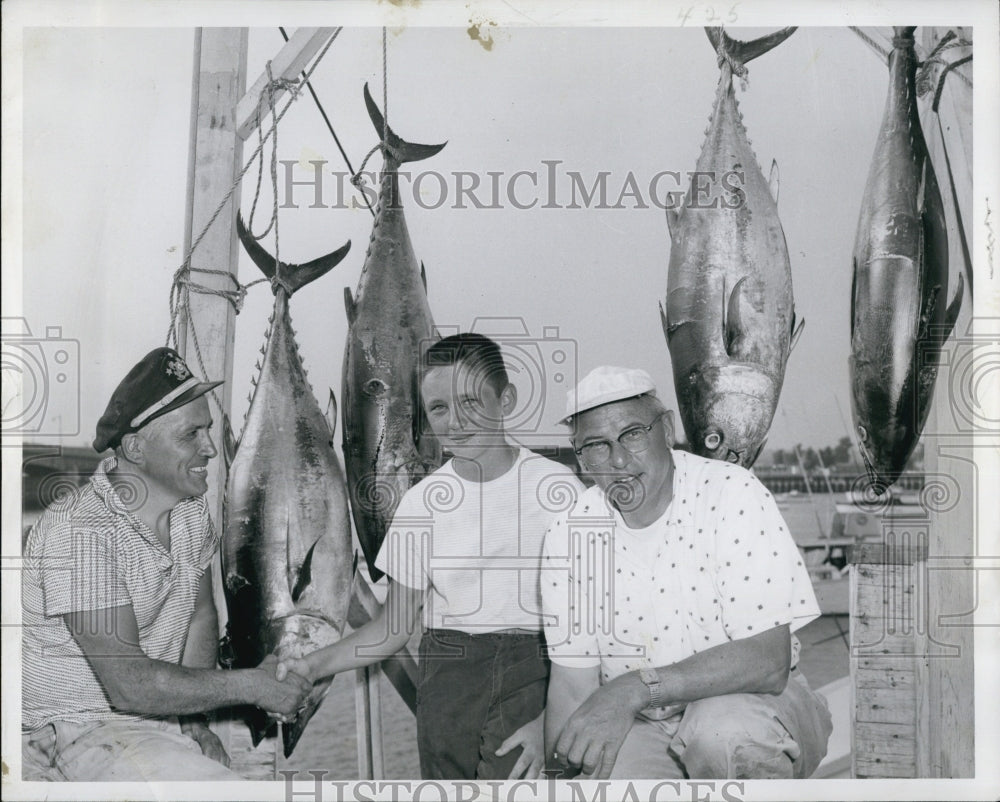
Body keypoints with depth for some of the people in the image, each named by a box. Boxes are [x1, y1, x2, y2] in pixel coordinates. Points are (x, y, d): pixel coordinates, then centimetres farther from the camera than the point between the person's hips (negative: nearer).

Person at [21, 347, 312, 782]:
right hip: (78, 730, -7)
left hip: (157, 714, 7)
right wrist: (249, 685, -19)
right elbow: (129, 685, -27)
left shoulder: (190, 507, 0)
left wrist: (194, 718, 0)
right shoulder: (82, 533, -25)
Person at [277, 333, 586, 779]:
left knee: (511, 779, -21)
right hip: (448, 672, 3)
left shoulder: (558, 487, -4)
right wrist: (314, 665, -5)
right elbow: (397, 623, 10)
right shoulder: (421, 502, 5)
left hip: (536, 666, -3)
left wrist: (551, 719, -14)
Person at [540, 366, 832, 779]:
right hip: (640, 727, 3)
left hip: (754, 703, -2)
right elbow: (572, 679, 1)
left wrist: (637, 688, -35)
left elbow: (769, 661, -24)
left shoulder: (732, 494, -17)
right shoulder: (569, 535, -4)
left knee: (722, 731, -35)